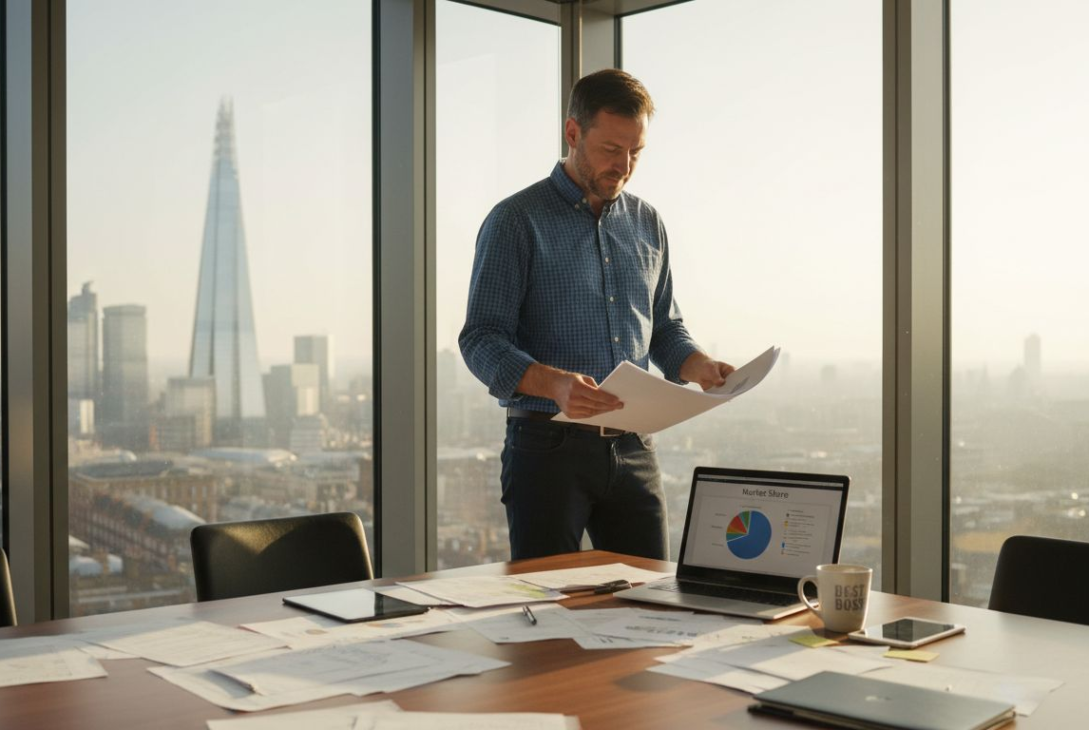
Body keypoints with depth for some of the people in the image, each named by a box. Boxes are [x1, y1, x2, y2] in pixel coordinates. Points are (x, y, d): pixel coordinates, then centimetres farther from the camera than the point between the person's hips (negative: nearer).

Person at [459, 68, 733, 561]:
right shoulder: (516, 222, -5)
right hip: (549, 446, -5)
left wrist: (700, 368, -2)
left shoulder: (647, 225, 12)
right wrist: (554, 384, -28)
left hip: (633, 448, 5)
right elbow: (481, 341, -11)